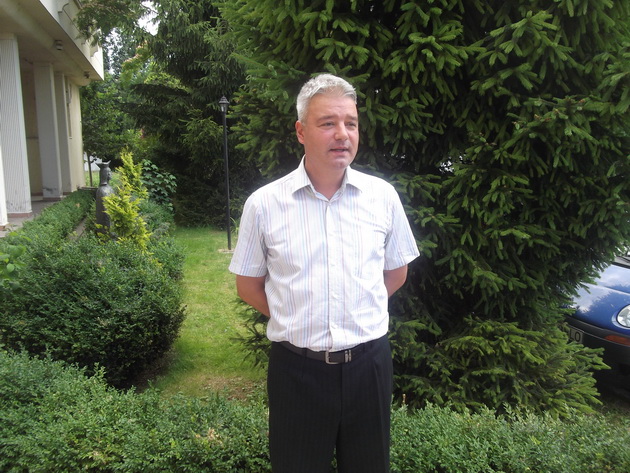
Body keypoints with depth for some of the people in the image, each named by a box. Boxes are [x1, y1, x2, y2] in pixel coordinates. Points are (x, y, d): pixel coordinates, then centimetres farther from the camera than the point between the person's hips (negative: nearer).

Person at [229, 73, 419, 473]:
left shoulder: (383, 196, -2)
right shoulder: (264, 204, -8)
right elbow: (248, 285, 3)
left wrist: (358, 315, 6)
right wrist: (297, 320, 0)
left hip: (369, 362, 2)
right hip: (297, 367, -1)